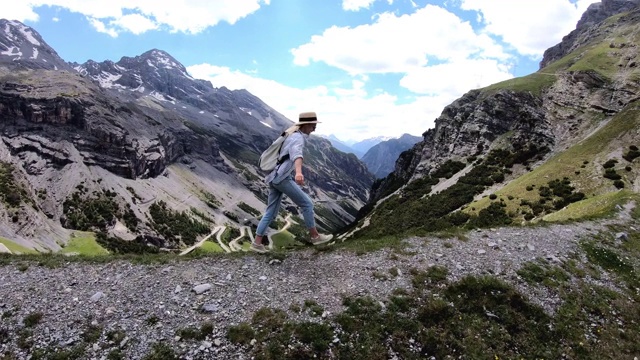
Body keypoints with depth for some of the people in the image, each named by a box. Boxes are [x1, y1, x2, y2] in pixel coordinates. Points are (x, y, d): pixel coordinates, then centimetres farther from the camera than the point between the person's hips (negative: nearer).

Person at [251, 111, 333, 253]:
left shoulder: (292, 135, 21)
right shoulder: (298, 138, -12)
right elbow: (297, 154, -36)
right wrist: (299, 172, -56)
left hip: (274, 178, 10)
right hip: (282, 178, -10)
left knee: (271, 212, 11)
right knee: (307, 204, 1)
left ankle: (257, 243, 12)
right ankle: (315, 236, 11)